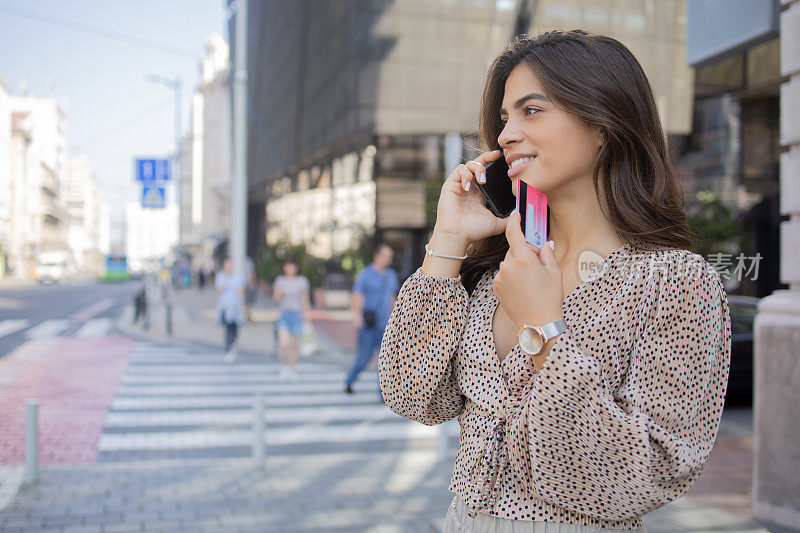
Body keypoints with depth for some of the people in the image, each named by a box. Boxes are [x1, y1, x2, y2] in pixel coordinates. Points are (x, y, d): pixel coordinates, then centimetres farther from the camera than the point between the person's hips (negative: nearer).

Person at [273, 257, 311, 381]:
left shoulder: (302, 281, 3)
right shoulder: (280, 280, 4)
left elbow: (305, 299, 10)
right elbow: (275, 297, 6)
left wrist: (306, 313, 6)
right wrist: (278, 294, -16)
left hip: (297, 314, 0)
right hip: (283, 314, 0)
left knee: (295, 344, 5)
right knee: (284, 344, -12)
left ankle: (293, 369, 21)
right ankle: (284, 368, 9)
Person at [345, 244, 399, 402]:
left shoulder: (391, 275, 11)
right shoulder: (365, 275, -7)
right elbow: (356, 297, -17)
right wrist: (356, 315, -34)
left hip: (384, 325, 5)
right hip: (367, 325, -4)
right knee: (364, 358, 2)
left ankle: (383, 394, -3)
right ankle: (349, 381, 29)